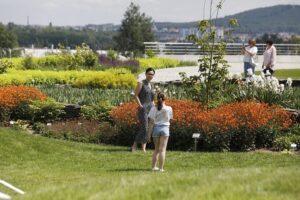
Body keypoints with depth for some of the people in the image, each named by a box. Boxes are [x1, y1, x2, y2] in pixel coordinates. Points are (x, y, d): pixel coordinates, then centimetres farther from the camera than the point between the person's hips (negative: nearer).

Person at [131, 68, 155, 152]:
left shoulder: (151, 85, 16)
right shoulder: (141, 83, -4)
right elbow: (135, 95, -7)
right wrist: (140, 106, -14)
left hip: (151, 108, 7)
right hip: (143, 108, -7)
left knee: (149, 128, 3)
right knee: (144, 127, -13)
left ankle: (144, 148, 8)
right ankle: (134, 146, -3)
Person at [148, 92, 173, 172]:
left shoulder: (153, 109, -4)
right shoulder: (169, 109, -5)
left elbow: (151, 122, -4)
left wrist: (149, 133, 0)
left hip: (156, 128, 2)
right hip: (165, 128, -2)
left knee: (156, 149, 17)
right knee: (162, 149, -2)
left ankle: (153, 166, 17)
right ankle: (161, 168, -6)